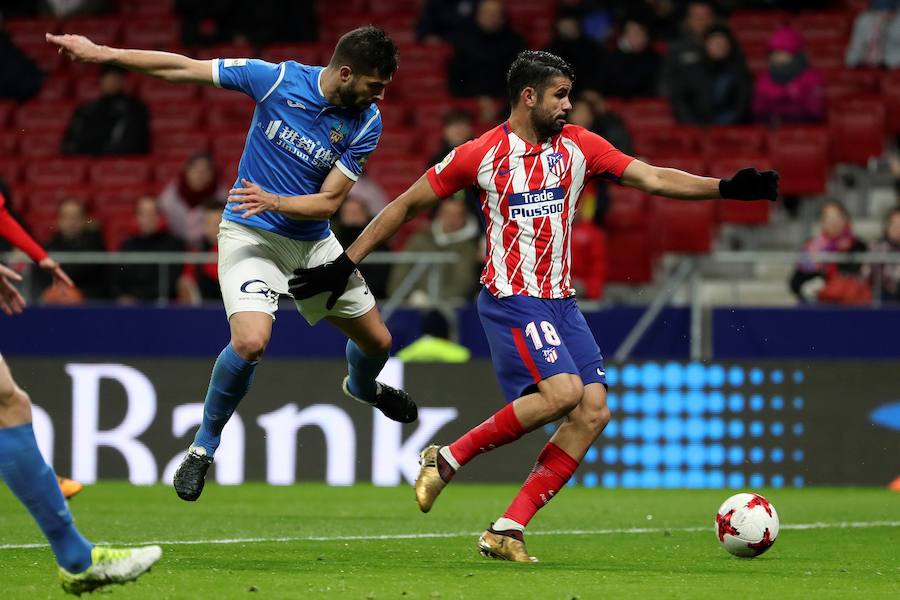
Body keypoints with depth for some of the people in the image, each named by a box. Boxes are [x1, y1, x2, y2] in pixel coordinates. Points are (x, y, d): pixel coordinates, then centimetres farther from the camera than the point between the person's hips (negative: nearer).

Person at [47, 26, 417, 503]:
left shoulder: (366, 123, -11)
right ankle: (204, 444, -6)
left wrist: (275, 201, -30)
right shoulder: (278, 80, -17)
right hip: (251, 235, -4)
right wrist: (102, 53, -13)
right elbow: (184, 68, -10)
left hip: (314, 242, 4)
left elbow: (329, 202, -11)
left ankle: (363, 387, 55)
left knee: (377, 342, 15)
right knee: (250, 342, -29)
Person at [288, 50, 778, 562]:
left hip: (561, 300, 6)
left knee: (594, 410, -7)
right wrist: (345, 264, 2)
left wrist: (726, 188, -11)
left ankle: (507, 531, -5)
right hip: (511, 298, -6)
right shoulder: (482, 154, -6)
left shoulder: (578, 146, 5)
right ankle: (448, 458, -9)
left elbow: (654, 178, 1)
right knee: (562, 391, -26)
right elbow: (407, 205, 2)